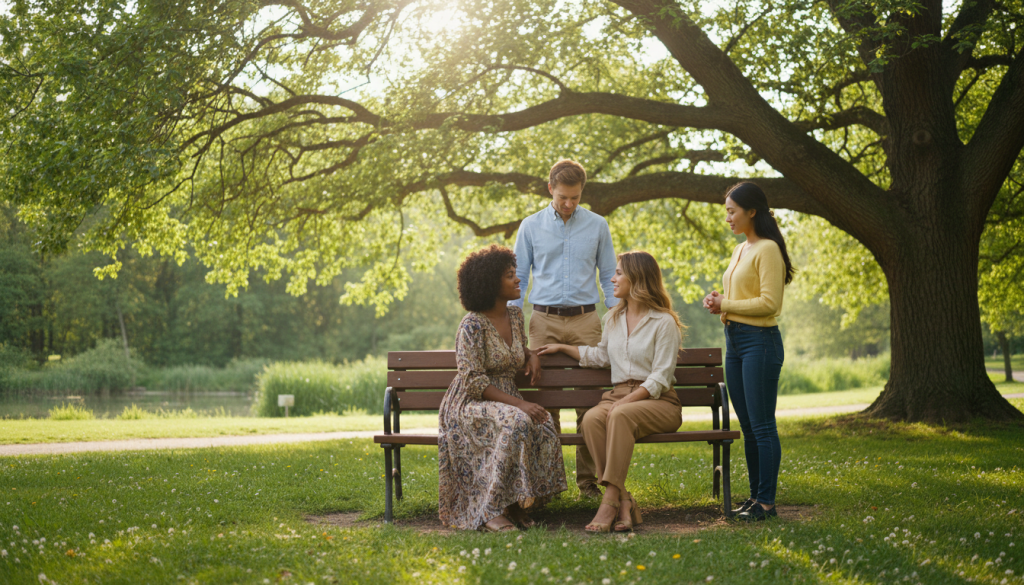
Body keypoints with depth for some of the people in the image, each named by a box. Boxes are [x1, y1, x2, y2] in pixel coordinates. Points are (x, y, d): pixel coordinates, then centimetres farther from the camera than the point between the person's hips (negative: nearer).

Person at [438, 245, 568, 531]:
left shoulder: (516, 315, 8)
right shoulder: (472, 326, -15)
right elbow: (474, 382, -19)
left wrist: (532, 355, 5)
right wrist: (519, 404, -27)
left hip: (507, 400, 6)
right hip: (471, 405, -6)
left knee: (543, 428, -25)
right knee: (517, 424, -36)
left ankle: (516, 503, -15)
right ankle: (491, 512, -29)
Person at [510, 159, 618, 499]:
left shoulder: (597, 226, 8)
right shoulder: (531, 226, 8)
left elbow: (609, 276, 11)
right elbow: (518, 277, 11)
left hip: (585, 320, 0)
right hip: (544, 321, 0)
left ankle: (588, 480, 4)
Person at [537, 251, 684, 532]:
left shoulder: (664, 322, -3)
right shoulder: (614, 318, 18)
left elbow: (660, 377, -10)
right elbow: (602, 356, 36)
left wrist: (625, 401, -21)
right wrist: (563, 348, 33)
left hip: (658, 401, -5)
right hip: (619, 395, 5)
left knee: (620, 416, -38)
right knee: (591, 418, -30)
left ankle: (610, 501, -39)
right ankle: (624, 503, -33)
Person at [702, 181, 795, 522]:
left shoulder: (767, 250, -11)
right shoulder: (739, 250, 17)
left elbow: (769, 302, -18)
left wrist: (726, 305, -13)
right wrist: (719, 301, 8)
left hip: (760, 341, -9)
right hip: (734, 340, 9)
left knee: (762, 426, -5)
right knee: (747, 426, 12)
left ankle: (767, 502, 0)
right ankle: (755, 496, 19)